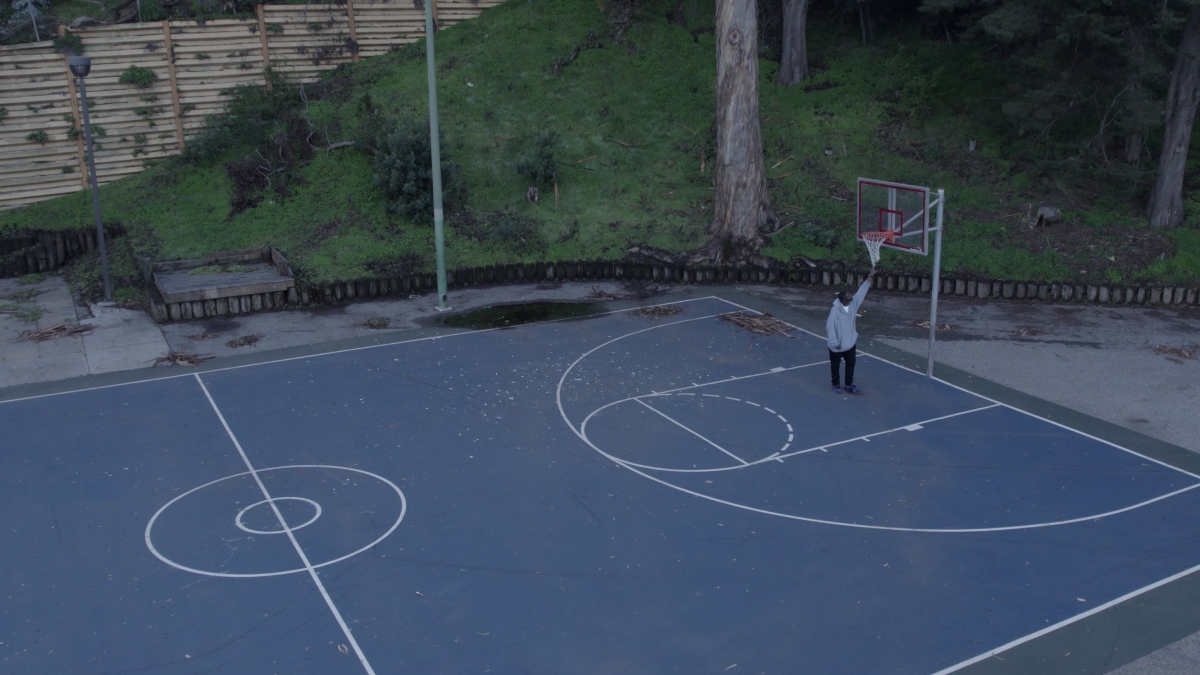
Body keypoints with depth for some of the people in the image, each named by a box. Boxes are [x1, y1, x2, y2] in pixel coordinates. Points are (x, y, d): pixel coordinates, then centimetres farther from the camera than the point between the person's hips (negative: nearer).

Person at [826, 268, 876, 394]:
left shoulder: (853, 303, -8)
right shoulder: (835, 310, -26)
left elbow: (862, 290, -6)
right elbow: (830, 327, -22)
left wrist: (871, 275, -10)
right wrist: (834, 342, -20)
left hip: (850, 342, 6)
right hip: (837, 345, -6)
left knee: (851, 364, 15)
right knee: (835, 365, 12)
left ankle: (849, 385, 30)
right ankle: (836, 385, 30)